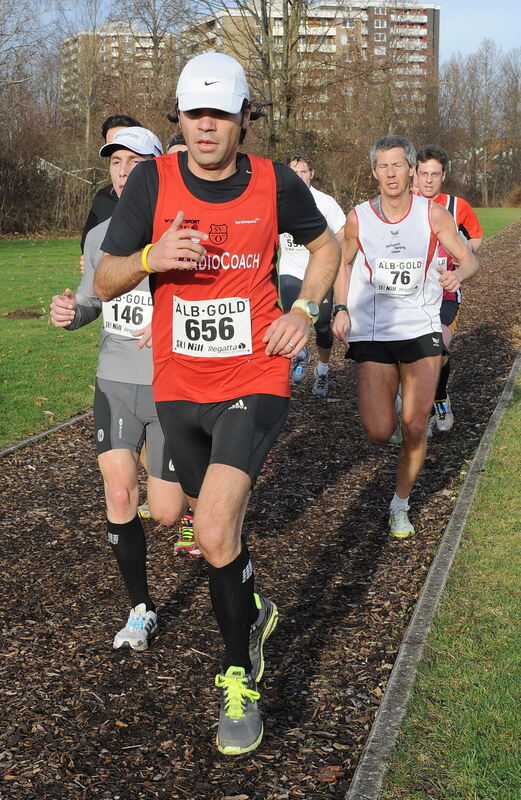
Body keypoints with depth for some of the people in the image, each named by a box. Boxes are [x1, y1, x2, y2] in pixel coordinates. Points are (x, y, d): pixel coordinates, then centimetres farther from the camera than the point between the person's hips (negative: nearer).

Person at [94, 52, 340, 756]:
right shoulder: (153, 180, -4)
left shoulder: (276, 183, -4)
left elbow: (325, 244, 15)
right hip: (178, 388, 3)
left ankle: (240, 676, 3)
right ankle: (253, 612, 49)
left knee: (213, 530, -19)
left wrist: (304, 310, -2)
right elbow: (105, 281, -3)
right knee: (212, 522, 18)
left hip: (255, 382, -3)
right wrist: (151, 256, -24)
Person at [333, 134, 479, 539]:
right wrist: (341, 310, 1)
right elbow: (344, 263, 14)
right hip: (371, 333, 0)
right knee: (379, 433, -6)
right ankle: (387, 398, 32)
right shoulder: (358, 218, -2)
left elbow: (469, 258, 2)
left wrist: (458, 273, -21)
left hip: (421, 329, 0)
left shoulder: (433, 214, -4)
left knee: (415, 429, -2)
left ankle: (401, 504, 21)